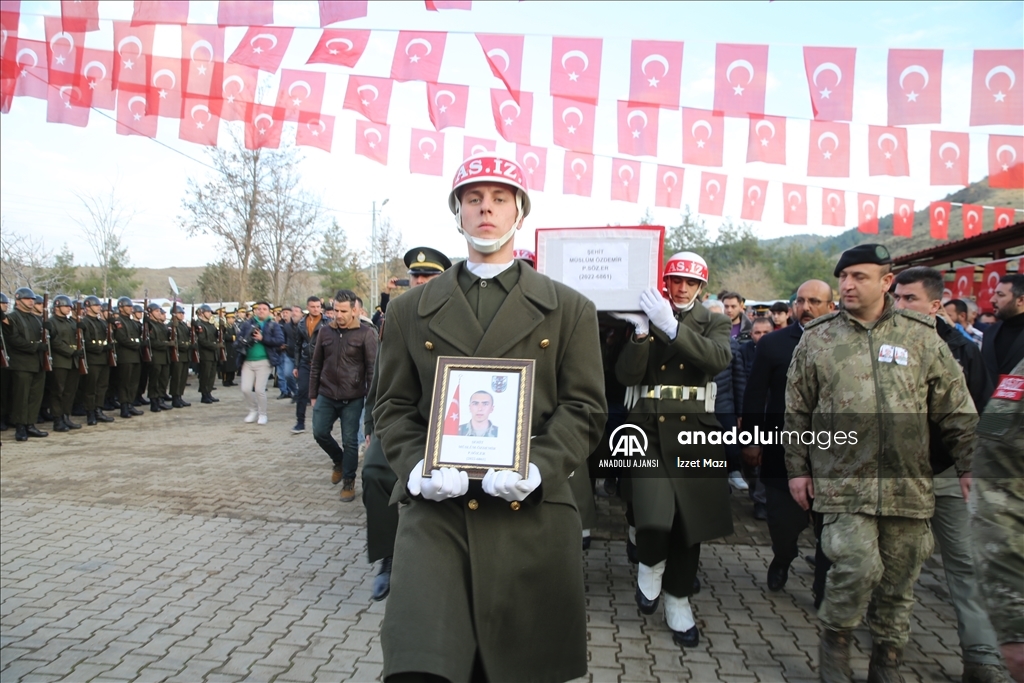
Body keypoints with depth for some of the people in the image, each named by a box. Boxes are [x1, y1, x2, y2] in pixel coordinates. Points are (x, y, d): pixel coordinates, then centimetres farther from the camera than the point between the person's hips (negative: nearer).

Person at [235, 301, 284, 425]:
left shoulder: (273, 325, 1)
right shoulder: (247, 324, 9)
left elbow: (280, 341, -11)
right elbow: (239, 338, 7)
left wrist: (262, 338, -18)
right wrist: (240, 345, -16)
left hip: (263, 362, -3)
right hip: (247, 361, 3)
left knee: (259, 389, -5)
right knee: (246, 389, -1)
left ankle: (262, 414, 14)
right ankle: (253, 410, 24)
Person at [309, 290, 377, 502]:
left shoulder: (365, 333, -8)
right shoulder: (325, 332, 5)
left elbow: (372, 368, -7)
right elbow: (316, 365, 11)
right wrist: (313, 394, 10)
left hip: (353, 399, -4)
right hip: (326, 396, 4)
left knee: (350, 441, 2)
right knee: (320, 432, 3)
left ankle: (349, 482, 18)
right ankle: (339, 460, 32)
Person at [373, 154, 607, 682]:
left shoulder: (570, 310, 8)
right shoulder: (410, 310, 12)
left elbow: (584, 408, 4)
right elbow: (392, 407, 11)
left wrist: (537, 466, -13)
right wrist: (418, 467, -8)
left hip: (529, 513, 0)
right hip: (435, 508, 0)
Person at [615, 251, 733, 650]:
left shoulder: (713, 324, 8)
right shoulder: (647, 318, 6)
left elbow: (718, 359, -15)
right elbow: (626, 375, -4)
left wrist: (672, 327, -25)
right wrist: (642, 332, -18)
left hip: (693, 432, 2)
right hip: (649, 428, -1)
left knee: (689, 521, 8)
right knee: (654, 520, -19)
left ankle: (678, 599, 30)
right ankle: (650, 566, 16)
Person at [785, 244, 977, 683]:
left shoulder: (920, 336, 4)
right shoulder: (817, 339, 4)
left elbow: (957, 410, 8)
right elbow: (797, 410, 7)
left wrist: (969, 466, 5)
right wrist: (797, 468, 5)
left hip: (908, 486, 2)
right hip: (843, 481, -2)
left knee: (898, 583, 10)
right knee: (858, 567, -15)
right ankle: (835, 641, 14)